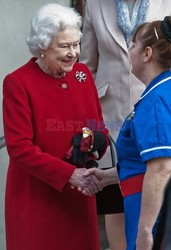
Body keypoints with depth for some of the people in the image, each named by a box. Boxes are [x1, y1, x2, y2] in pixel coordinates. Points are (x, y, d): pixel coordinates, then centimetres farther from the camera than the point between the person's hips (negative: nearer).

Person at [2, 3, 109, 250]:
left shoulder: (83, 74, 4)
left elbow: (99, 126, 12)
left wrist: (97, 143, -12)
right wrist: (69, 174, -24)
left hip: (77, 193, 5)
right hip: (35, 198, -5)